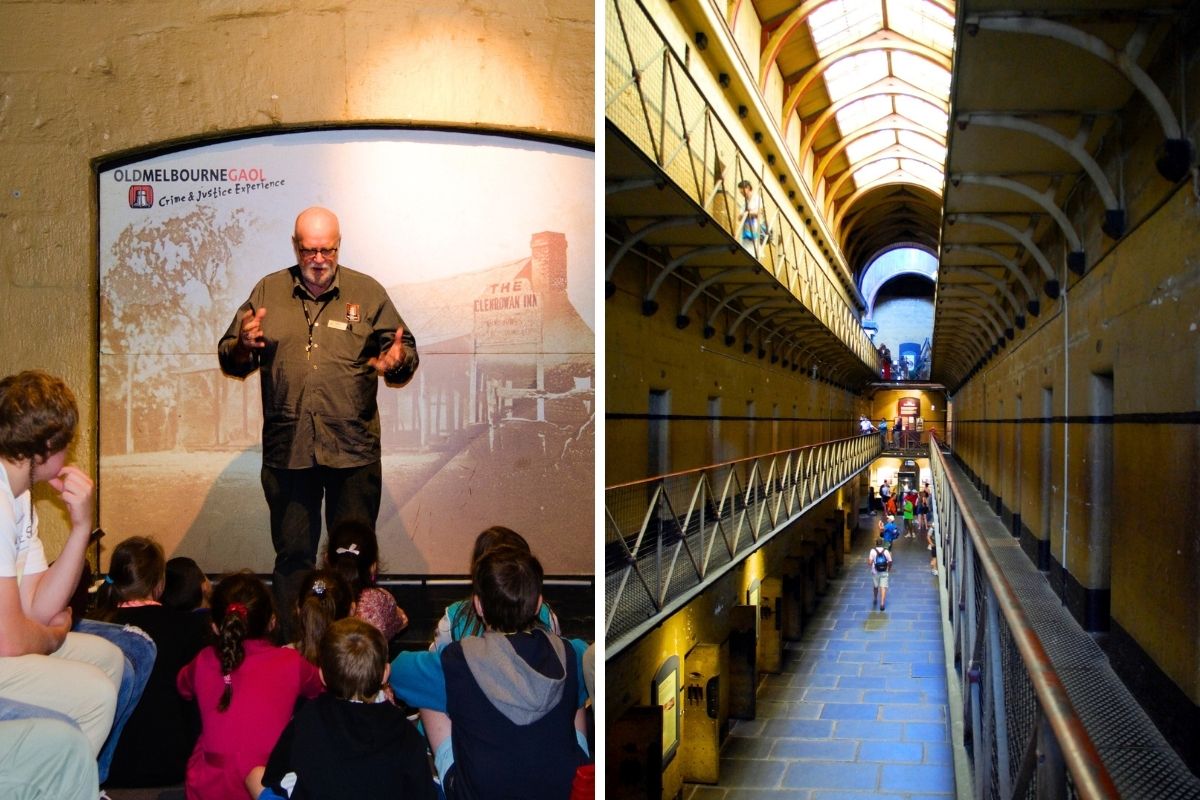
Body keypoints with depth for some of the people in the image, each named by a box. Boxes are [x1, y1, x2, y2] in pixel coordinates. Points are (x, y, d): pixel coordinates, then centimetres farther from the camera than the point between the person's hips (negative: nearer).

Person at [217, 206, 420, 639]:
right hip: (287, 450, 1)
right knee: (291, 555, 9)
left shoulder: (367, 292, 6)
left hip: (353, 450, -1)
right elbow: (229, 360, 12)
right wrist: (243, 346, -11)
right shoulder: (268, 291, 9)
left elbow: (406, 352, 6)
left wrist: (397, 360, -17)